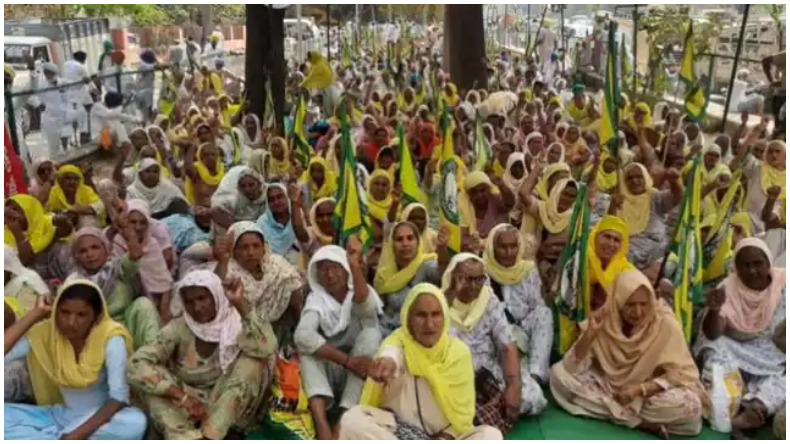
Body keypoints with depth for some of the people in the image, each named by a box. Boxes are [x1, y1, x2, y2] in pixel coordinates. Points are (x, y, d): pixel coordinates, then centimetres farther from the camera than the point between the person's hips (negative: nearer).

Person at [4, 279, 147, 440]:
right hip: (59, 415, 2)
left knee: (136, 422, -36)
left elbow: (119, 397, -23)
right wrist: (36, 314, -19)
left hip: (98, 417, -2)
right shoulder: (43, 333, -9)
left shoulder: (111, 338, -18)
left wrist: (77, 435, -31)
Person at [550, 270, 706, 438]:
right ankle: (642, 422, -20)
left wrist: (641, 389, -28)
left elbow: (682, 374, -14)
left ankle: (615, 411, -15)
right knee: (559, 372, -21)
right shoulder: (603, 320, -13)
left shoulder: (666, 324, -18)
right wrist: (590, 334, -29)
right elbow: (573, 368, -14)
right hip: (608, 387, 3)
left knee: (691, 405, -32)